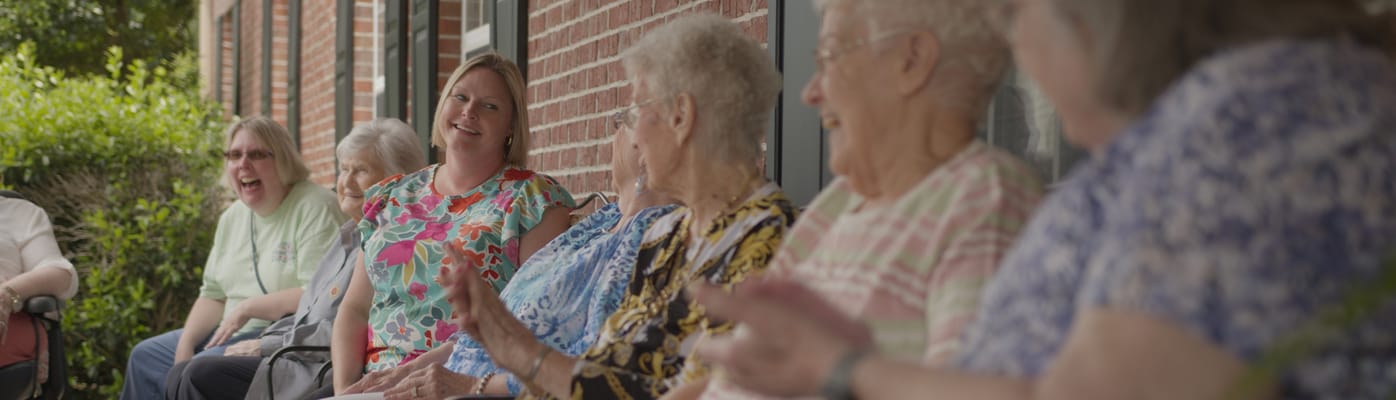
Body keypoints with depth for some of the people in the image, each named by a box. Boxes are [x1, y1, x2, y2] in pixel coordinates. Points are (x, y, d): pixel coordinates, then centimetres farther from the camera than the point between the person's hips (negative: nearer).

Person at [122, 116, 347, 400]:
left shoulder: (314, 208, -14)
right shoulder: (233, 216, 14)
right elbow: (213, 294, 16)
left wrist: (247, 307, -19)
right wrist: (185, 346, 0)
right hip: (234, 334, 9)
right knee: (145, 356, 14)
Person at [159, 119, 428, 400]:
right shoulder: (350, 235, 21)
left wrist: (266, 346, -11)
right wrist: (261, 342, 6)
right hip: (303, 361, 10)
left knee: (202, 376, -19)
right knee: (180, 375, -1)